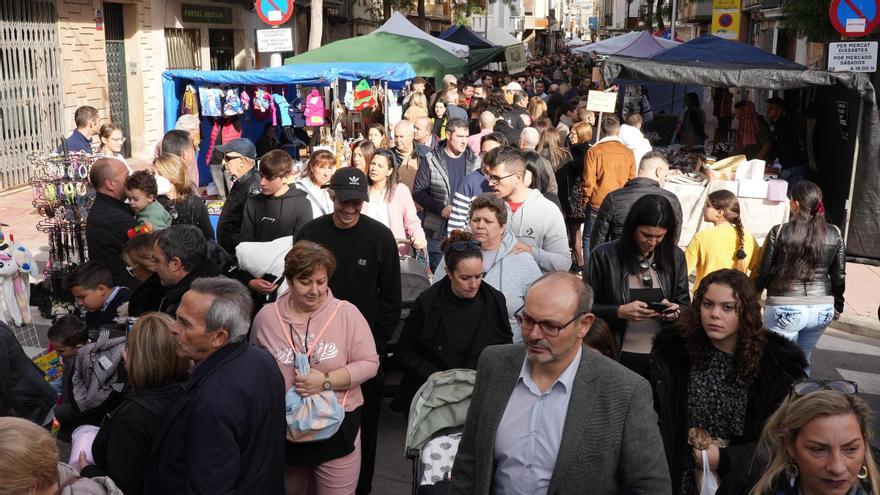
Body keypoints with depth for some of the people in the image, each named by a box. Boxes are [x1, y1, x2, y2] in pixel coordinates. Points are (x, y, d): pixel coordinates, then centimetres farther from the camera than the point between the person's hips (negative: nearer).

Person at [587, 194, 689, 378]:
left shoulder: (675, 257, 4)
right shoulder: (604, 255, -7)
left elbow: (685, 305, 11)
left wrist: (676, 311, -12)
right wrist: (620, 312, -21)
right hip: (617, 358, -3)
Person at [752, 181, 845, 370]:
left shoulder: (779, 232, -10)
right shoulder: (834, 234, 0)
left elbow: (763, 272, -4)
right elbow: (839, 275, 8)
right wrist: (838, 305, 22)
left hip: (785, 308, -4)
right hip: (822, 309, 4)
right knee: (803, 360, 21)